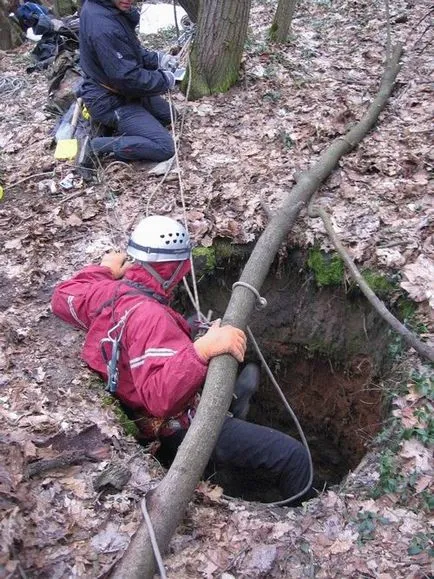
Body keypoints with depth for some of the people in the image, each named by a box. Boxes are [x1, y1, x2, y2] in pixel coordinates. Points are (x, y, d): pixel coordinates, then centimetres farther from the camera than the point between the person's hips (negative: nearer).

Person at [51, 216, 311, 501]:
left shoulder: (107, 292, -8)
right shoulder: (149, 317, -34)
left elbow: (64, 298, 14)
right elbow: (161, 395, -44)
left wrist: (104, 271, 20)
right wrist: (204, 349, -50)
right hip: (185, 429, -9)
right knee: (293, 456, -11)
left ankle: (231, 398, 36)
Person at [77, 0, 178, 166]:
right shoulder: (102, 25, -30)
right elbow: (128, 77, -28)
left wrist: (156, 59, -1)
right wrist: (165, 80, -14)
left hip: (121, 91, 10)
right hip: (109, 101, -10)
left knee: (169, 114, 22)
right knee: (164, 147, -14)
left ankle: (120, 130, 11)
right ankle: (97, 146, -10)